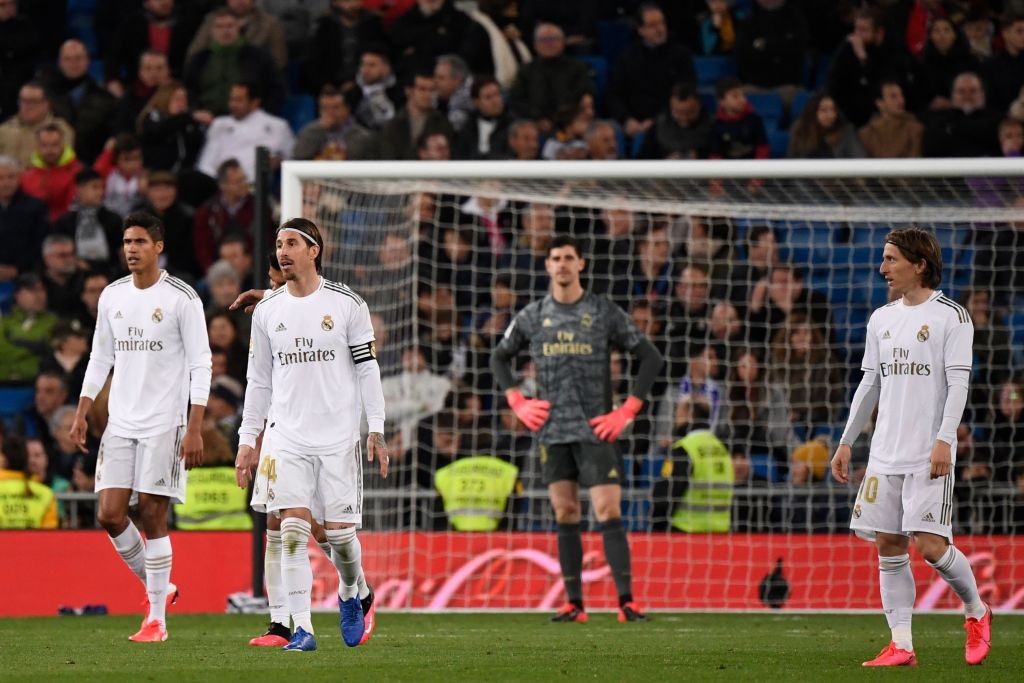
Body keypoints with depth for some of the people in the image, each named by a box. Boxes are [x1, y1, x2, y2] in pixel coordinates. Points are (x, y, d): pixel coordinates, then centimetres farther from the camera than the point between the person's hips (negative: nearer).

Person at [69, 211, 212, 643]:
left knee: (152, 516, -6)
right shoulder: (112, 296, 10)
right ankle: (157, 587, 20)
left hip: (163, 424, -5)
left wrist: (195, 429, -14)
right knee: (110, 515, -2)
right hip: (119, 423, 5)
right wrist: (81, 414, 12)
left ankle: (157, 619, 0)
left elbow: (200, 365, -7)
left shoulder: (181, 299, -6)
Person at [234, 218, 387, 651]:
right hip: (286, 436, 2)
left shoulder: (346, 304, 0)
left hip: (338, 436, -2)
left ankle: (353, 593, 32)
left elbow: (367, 368, 2)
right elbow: (259, 381, 14)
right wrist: (247, 441, 11)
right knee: (293, 529, -11)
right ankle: (301, 629, -11)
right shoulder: (266, 311, 8)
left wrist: (376, 431, -3)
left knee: (339, 531, 0)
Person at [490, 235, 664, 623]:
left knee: (608, 512, -11)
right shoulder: (532, 317, 8)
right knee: (565, 514, 3)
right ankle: (574, 604, 6)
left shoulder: (605, 313, 0)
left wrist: (627, 411, -5)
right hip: (553, 430, 3)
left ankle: (626, 602, -13)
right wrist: (517, 402, 9)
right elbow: (499, 358, 23)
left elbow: (651, 358, 2)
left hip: (596, 429, -3)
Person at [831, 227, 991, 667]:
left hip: (929, 455, -6)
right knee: (888, 544, 1)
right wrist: (846, 442, 17)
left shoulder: (950, 316, -4)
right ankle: (901, 645, 2)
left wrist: (944, 440, -19)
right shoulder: (881, 319, 15)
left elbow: (958, 383, -9)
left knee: (929, 543, -13)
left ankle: (976, 612, 12)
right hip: (885, 455, 6)